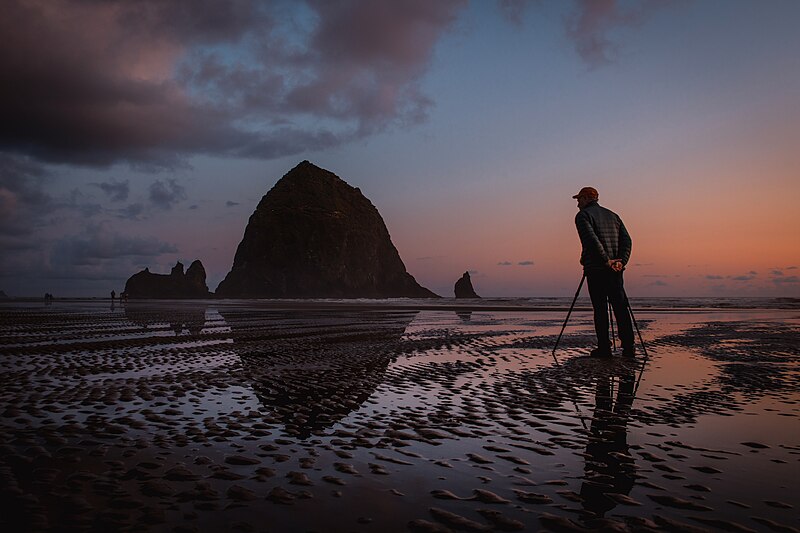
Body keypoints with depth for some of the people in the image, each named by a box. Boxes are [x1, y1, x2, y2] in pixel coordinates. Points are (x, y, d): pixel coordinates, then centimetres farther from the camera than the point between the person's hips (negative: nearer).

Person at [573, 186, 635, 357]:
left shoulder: (583, 215, 0)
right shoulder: (613, 215, 20)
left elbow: (592, 240, -17)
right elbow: (626, 240, 9)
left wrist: (606, 261, -16)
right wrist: (621, 261, -2)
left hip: (596, 269, -5)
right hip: (615, 270, 5)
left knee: (600, 309, -2)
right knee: (621, 307, 6)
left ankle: (604, 348, -1)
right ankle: (628, 347, 2)